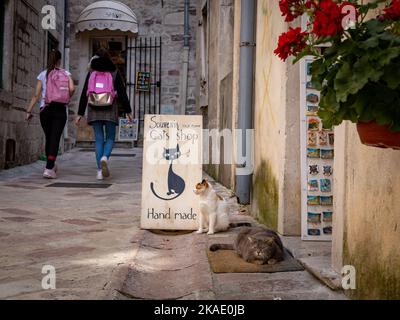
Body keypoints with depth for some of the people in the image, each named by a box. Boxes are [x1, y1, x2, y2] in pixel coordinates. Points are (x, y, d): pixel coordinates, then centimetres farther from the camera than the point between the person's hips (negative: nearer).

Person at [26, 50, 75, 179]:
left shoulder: (43, 75, 6)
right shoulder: (66, 74, 5)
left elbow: (36, 95, 0)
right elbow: (72, 88, -12)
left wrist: (29, 111, 1)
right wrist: (67, 99, 8)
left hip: (45, 110, 2)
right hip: (60, 110, -2)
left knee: (48, 138, 16)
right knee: (55, 139, -3)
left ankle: (51, 165, 30)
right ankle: (48, 168, -15)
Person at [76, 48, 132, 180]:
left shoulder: (91, 73, 8)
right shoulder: (114, 72, 3)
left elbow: (84, 94, 4)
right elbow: (122, 93, -1)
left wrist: (80, 113, 6)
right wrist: (128, 111, 3)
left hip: (94, 110, 2)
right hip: (110, 110, -2)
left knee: (98, 139, 6)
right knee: (110, 138, 8)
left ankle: (100, 171, 2)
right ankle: (105, 157, -22)